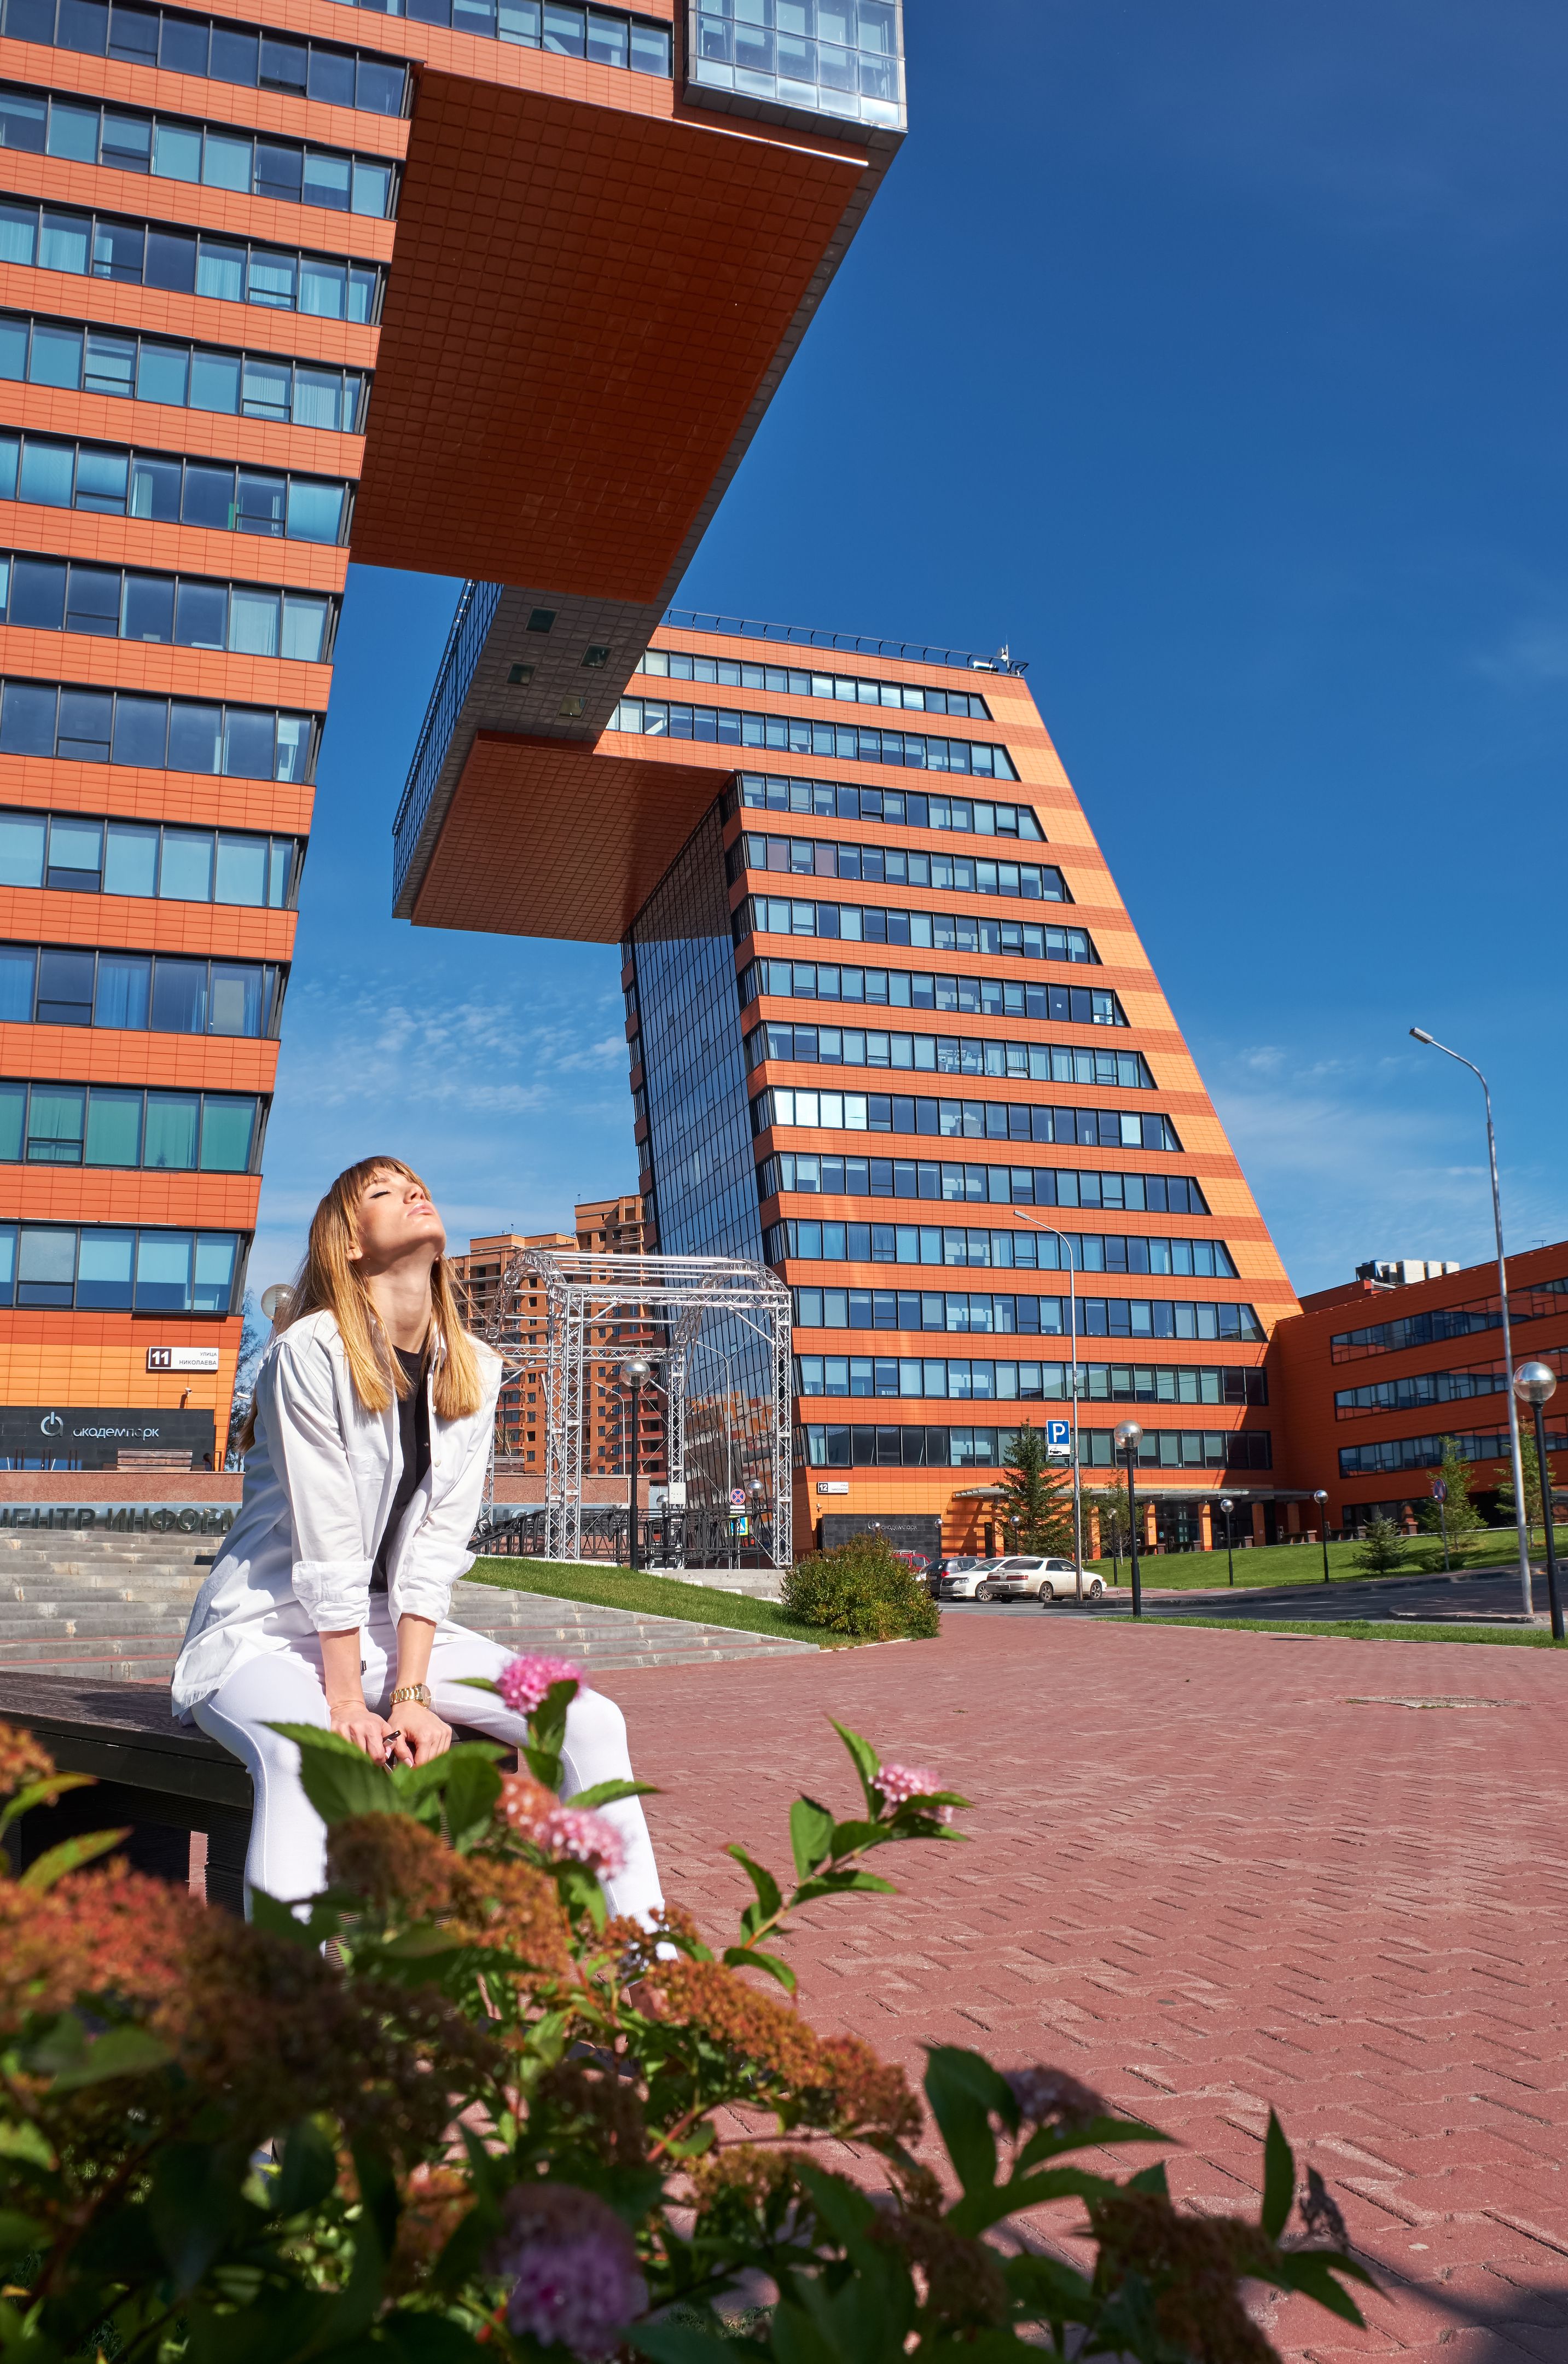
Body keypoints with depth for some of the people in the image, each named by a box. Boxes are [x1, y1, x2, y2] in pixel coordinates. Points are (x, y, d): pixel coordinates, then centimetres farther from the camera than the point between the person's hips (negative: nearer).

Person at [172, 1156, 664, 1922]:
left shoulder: (474, 1371, 2)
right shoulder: (311, 1350, -14)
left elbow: (436, 1546, -4)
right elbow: (327, 1547, -17)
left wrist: (410, 1694, -12)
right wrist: (346, 1703, -16)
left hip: (394, 1630, 5)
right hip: (265, 1630, -5)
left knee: (589, 1720, -12)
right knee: (302, 1753, -39)